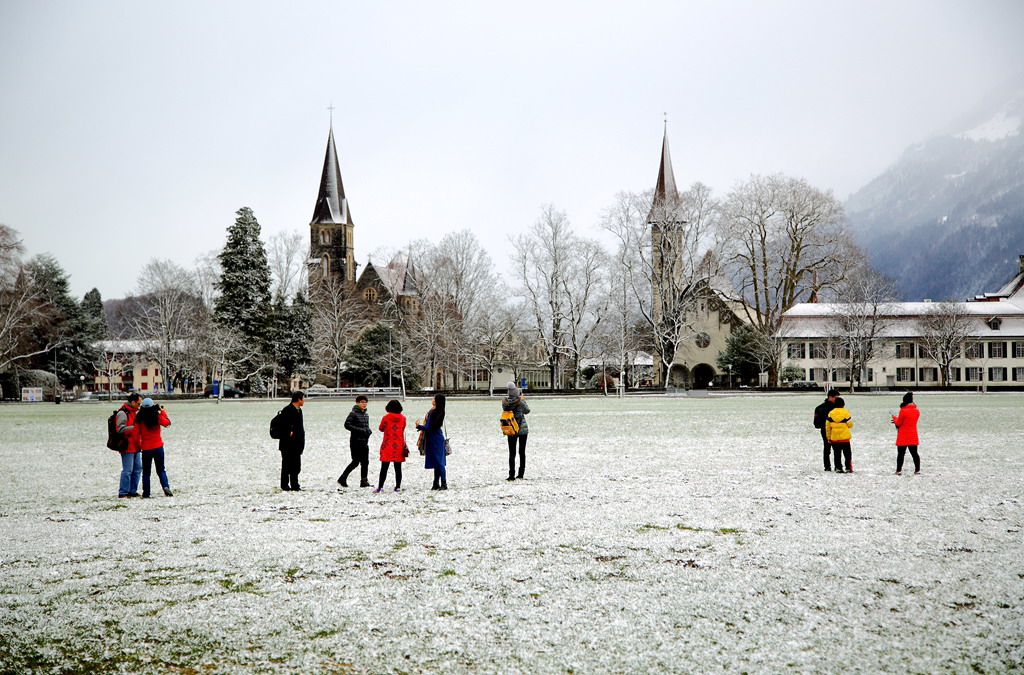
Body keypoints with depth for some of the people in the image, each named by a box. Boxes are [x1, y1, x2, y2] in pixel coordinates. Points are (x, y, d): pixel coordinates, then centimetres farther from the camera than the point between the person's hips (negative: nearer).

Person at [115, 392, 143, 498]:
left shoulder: (134, 411, 17)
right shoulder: (123, 413, -14)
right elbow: (121, 429, -22)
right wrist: (135, 427, -21)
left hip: (135, 446, 10)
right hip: (127, 447, -10)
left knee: (137, 469, 11)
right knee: (127, 470, -8)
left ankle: (132, 491, 19)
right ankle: (123, 493, -1)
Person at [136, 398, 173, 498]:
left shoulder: (139, 419, -10)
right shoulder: (157, 417, -8)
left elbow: (137, 433, -5)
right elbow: (167, 423, 9)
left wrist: (138, 445, 10)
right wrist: (163, 412, 16)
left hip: (146, 449, -1)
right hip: (158, 447, 1)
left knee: (146, 472, 10)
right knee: (161, 470, 14)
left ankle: (146, 494, 9)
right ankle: (166, 486, -8)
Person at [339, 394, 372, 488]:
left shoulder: (366, 415, 15)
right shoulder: (353, 414, -8)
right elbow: (347, 425, -17)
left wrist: (368, 431, 2)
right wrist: (360, 430, -20)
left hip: (364, 441, 7)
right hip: (356, 441, -7)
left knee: (365, 462, 5)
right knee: (355, 461, -7)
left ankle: (364, 481, 10)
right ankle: (342, 479, 4)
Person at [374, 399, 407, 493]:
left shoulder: (386, 418, -8)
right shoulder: (403, 418, 0)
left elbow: (381, 429, 7)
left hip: (388, 447, -2)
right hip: (399, 446, 3)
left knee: (384, 468, -1)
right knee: (398, 468, 6)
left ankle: (380, 486, -6)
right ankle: (398, 487, 7)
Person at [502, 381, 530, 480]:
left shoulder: (505, 402, -9)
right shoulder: (521, 402, -16)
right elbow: (527, 411, 0)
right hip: (522, 429, -1)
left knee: (512, 453, 4)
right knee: (522, 452, 13)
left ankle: (512, 475, -6)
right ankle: (521, 473, 18)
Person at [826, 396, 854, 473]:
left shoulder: (831, 413, 0)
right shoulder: (846, 412, -7)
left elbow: (827, 426, 2)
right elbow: (850, 424, -4)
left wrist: (829, 437, 10)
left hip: (834, 438, 2)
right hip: (845, 438, -2)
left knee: (837, 454, 8)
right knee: (847, 454, 7)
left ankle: (838, 468, 6)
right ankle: (848, 468, 5)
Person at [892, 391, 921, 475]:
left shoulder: (903, 410, -14)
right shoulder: (917, 411, 5)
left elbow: (898, 423, -7)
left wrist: (894, 417, 13)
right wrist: (897, 420, 18)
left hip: (903, 437, -5)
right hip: (913, 437, 5)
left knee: (901, 453, 0)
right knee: (914, 453, 10)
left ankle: (899, 470, 0)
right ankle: (917, 470, 8)